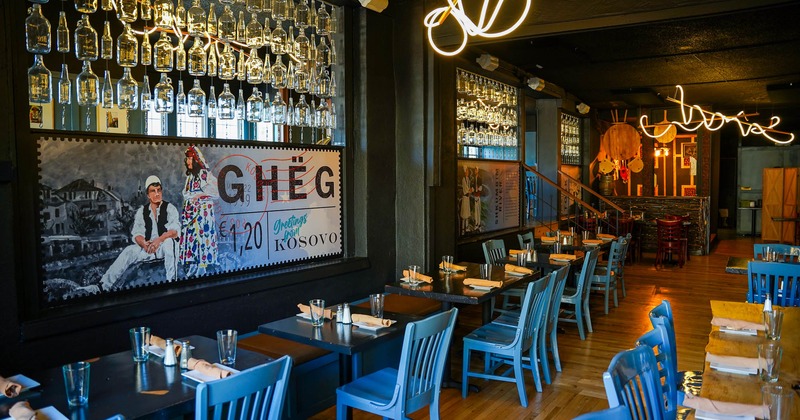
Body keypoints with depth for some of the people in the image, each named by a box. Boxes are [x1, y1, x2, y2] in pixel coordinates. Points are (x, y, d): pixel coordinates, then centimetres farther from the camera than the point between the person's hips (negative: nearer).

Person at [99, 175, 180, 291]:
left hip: (166, 247, -4)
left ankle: (171, 280, -33)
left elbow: (175, 231, -18)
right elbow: (137, 234, -2)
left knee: (169, 242, -35)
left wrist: (159, 240, -36)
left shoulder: (169, 208, -4)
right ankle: (105, 285, -16)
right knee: (129, 251, -18)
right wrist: (144, 244, -26)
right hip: (148, 247, 4)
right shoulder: (142, 211, 8)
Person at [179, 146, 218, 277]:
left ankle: (202, 265, -4)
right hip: (190, 210, 7)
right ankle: (193, 264, 7)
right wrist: (192, 196, 4)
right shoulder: (190, 176, 16)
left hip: (203, 210, -7)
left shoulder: (205, 174, -5)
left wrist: (199, 195, -11)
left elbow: (214, 192, -10)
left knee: (202, 234, -8)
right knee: (190, 235, 3)